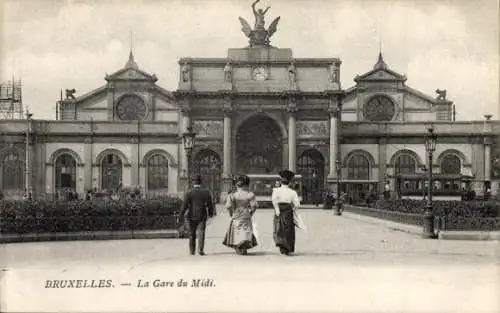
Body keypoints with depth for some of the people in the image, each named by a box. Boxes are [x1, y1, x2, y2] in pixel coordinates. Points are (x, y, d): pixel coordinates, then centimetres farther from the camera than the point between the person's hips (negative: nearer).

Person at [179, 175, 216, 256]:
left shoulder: (189, 192, -7)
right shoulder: (206, 192, -1)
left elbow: (185, 205, -8)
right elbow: (210, 204, 4)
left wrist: (181, 216, -3)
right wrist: (211, 213, 19)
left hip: (191, 216, 0)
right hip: (202, 216, 0)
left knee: (192, 234, 12)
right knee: (201, 233, 2)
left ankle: (192, 251, 18)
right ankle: (200, 250, -10)